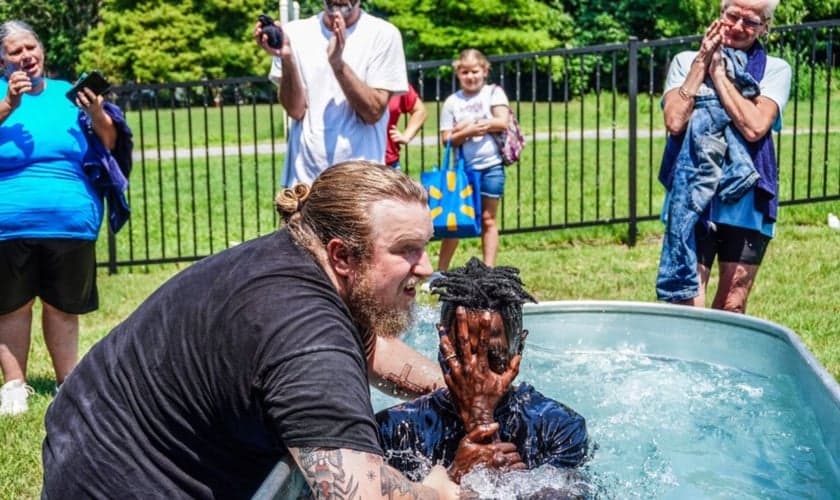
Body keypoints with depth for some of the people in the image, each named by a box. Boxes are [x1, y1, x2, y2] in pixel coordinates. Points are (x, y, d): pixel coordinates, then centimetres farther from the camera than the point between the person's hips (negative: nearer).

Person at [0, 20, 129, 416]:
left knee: (63, 307, 9)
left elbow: (110, 145, 8)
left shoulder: (68, 93, 11)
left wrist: (98, 114, -10)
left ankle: (68, 383, 21)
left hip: (71, 222, 1)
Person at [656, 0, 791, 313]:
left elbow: (755, 127, -13)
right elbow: (675, 122, -10)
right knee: (687, 307, -5)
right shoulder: (686, 62, 7)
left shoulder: (775, 70, 5)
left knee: (732, 310, 9)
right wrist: (701, 64, -6)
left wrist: (718, 72, -8)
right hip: (691, 196, 0)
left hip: (747, 202, 1)